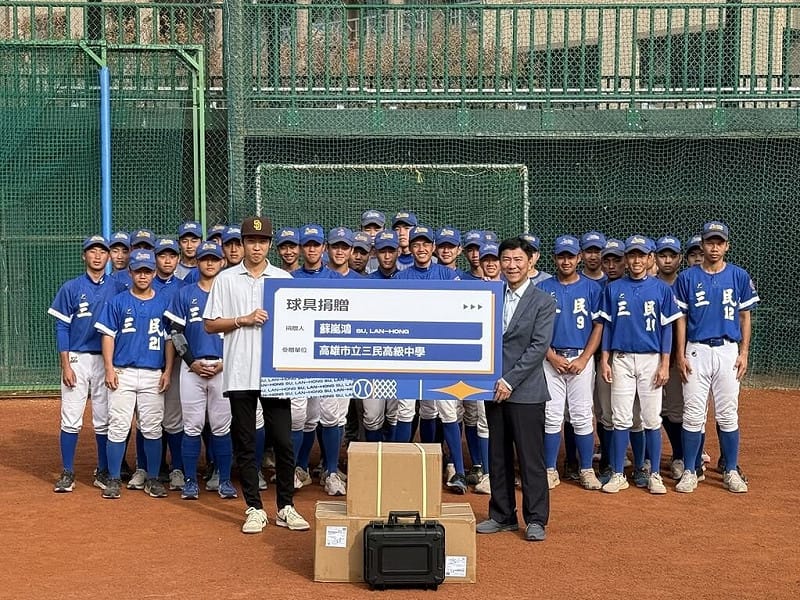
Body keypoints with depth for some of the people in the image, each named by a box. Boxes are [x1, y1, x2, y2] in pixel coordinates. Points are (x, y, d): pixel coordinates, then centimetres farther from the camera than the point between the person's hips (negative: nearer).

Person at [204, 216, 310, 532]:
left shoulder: (284, 279, 10)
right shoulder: (226, 279, 7)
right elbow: (210, 324, 5)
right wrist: (243, 320, -8)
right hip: (240, 373, 0)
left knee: (283, 440, 1)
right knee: (245, 443, 4)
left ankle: (285, 508, 11)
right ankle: (254, 509, 13)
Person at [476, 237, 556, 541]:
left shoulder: (543, 302, -3)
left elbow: (539, 346, -10)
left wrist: (510, 380, -16)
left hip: (525, 391, -5)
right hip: (493, 388, 5)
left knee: (531, 457, 0)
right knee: (498, 456, 11)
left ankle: (536, 519, 10)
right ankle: (502, 515, 22)